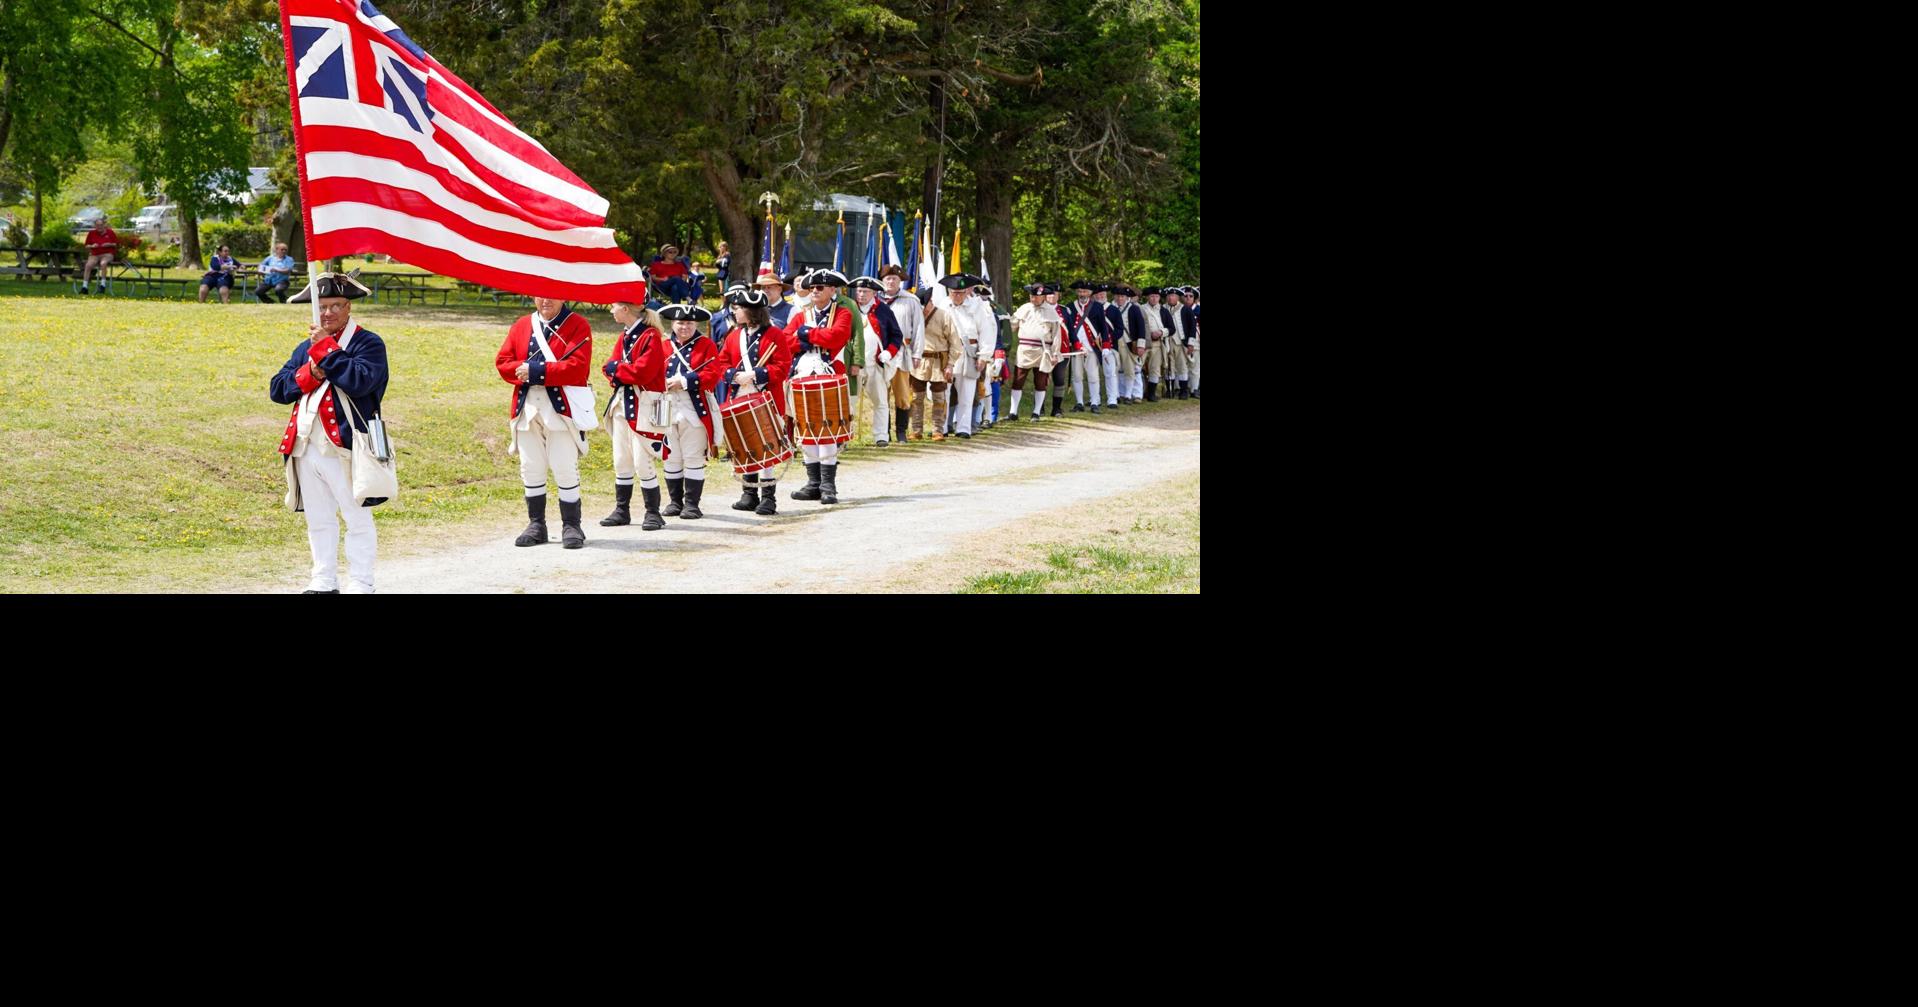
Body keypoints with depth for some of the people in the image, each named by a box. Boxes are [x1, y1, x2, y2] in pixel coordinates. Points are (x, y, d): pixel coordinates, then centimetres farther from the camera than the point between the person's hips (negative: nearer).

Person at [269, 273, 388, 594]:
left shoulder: (369, 343, -4)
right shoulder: (307, 347, 16)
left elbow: (360, 380, -23)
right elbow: (277, 389, 9)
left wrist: (326, 349, -18)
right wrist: (308, 374, -9)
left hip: (345, 448, -7)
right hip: (307, 447, 7)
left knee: (357, 519, 0)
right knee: (318, 520, 14)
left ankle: (360, 585, 5)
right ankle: (324, 582, 22)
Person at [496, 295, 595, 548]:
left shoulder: (578, 325, -2)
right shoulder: (521, 326, 14)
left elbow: (577, 367, -14)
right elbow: (502, 362, 9)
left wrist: (536, 371, -15)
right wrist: (522, 370, -12)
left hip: (562, 407, -5)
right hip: (527, 408, 5)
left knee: (565, 469, -6)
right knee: (531, 468, 8)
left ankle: (571, 527, 4)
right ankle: (536, 525, 17)